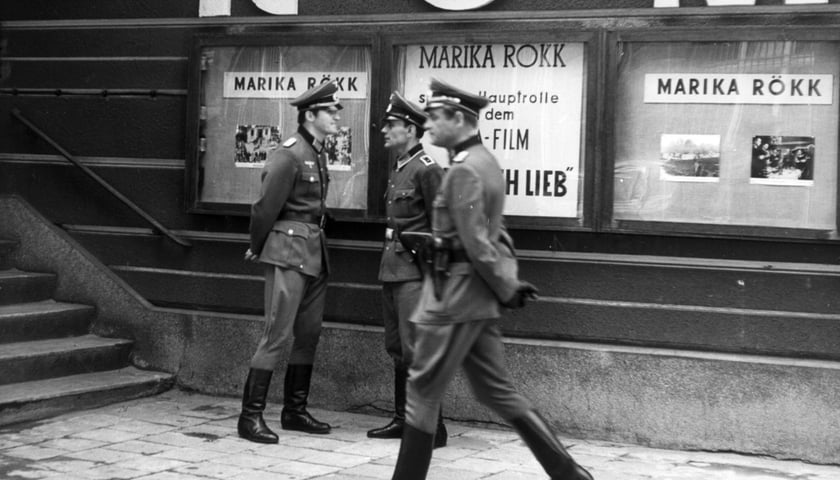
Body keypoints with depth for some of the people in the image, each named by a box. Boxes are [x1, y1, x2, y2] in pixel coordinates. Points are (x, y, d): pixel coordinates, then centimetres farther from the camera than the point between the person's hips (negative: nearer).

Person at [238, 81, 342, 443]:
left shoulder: (318, 153, 12)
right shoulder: (288, 155, -14)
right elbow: (265, 206, -10)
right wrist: (257, 248, 1)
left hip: (315, 253, 9)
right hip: (289, 251, -9)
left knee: (309, 333, 12)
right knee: (277, 333, -8)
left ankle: (295, 411, 21)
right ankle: (251, 416, -3)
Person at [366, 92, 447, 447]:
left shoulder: (427, 170, -12)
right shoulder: (396, 170, 15)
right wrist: (388, 257, 16)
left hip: (415, 271, -9)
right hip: (392, 267, 9)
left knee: (416, 349, -9)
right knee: (396, 348, 13)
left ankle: (432, 427, -4)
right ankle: (403, 419, 22)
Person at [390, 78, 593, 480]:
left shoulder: (464, 170, -17)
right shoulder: (486, 162, 14)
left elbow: (476, 243, -20)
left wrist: (506, 289, -11)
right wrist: (508, 283, 11)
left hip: (456, 296, -10)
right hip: (478, 299, 10)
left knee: (423, 390, 1)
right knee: (496, 391, 12)